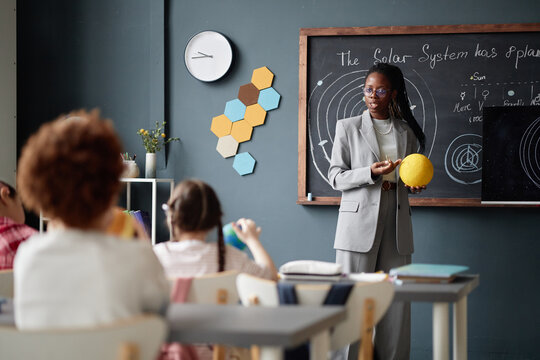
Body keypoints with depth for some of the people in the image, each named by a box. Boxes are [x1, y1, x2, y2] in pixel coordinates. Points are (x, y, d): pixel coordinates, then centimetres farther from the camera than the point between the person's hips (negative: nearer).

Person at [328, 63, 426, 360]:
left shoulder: (407, 132, 13)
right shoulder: (348, 127, 4)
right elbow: (335, 177, 0)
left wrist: (416, 183, -1)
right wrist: (370, 173, -16)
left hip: (396, 224, 3)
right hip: (359, 222, -3)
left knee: (396, 299, 1)